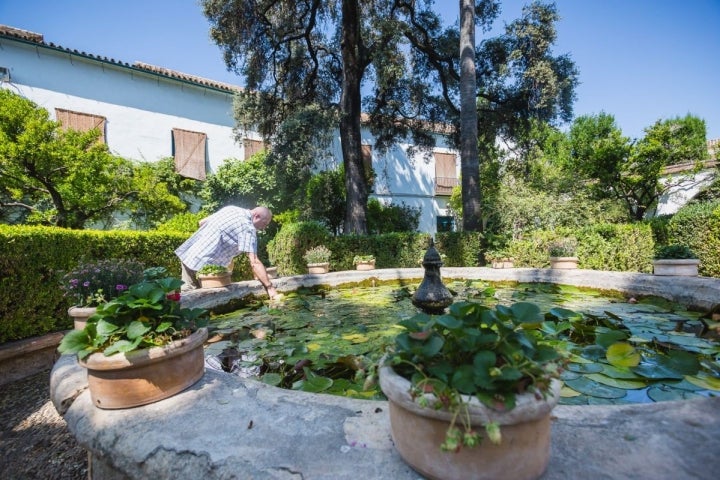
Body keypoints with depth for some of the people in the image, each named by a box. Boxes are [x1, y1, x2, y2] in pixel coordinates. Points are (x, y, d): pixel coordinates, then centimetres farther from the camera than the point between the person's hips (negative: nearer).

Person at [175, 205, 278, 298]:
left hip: (186, 254, 9)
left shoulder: (230, 208, 9)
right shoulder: (248, 228, -15)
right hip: (201, 265, -9)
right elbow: (254, 263, -21)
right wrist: (270, 287, -19)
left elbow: (202, 222, 17)